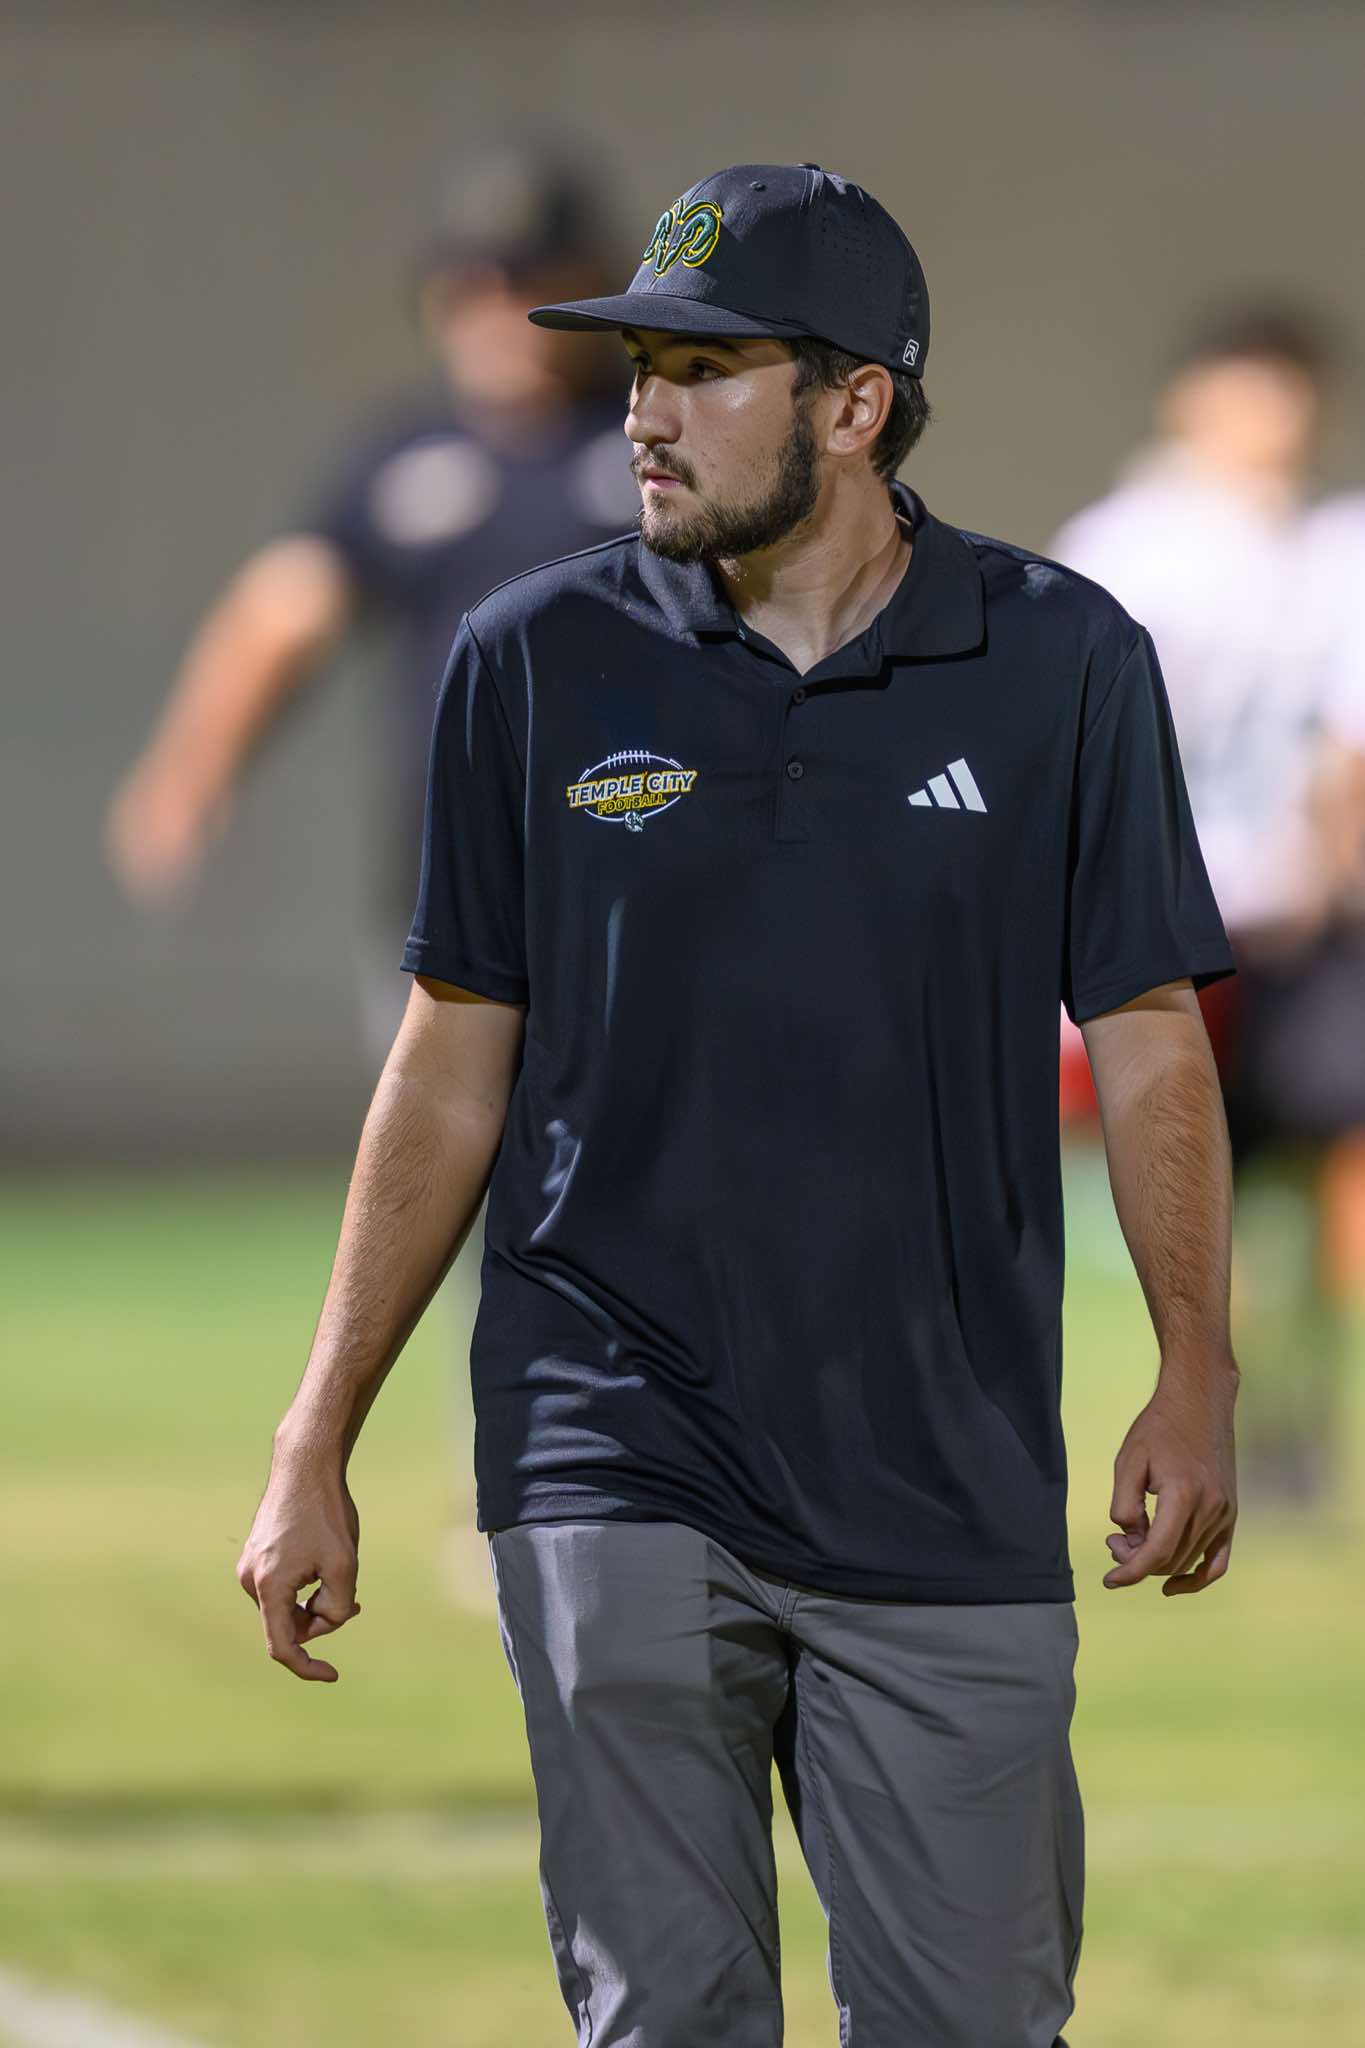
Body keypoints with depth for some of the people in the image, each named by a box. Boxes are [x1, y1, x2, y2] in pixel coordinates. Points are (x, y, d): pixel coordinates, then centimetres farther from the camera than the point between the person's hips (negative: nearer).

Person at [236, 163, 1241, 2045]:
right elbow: (453, 1066, 9)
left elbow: (1147, 1038, 5)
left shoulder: (1065, 665, 2)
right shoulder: (538, 661, 3)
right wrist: (315, 1447, 6)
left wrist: (1195, 1376, -8)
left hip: (950, 1495, 0)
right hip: (620, 1466, 0)